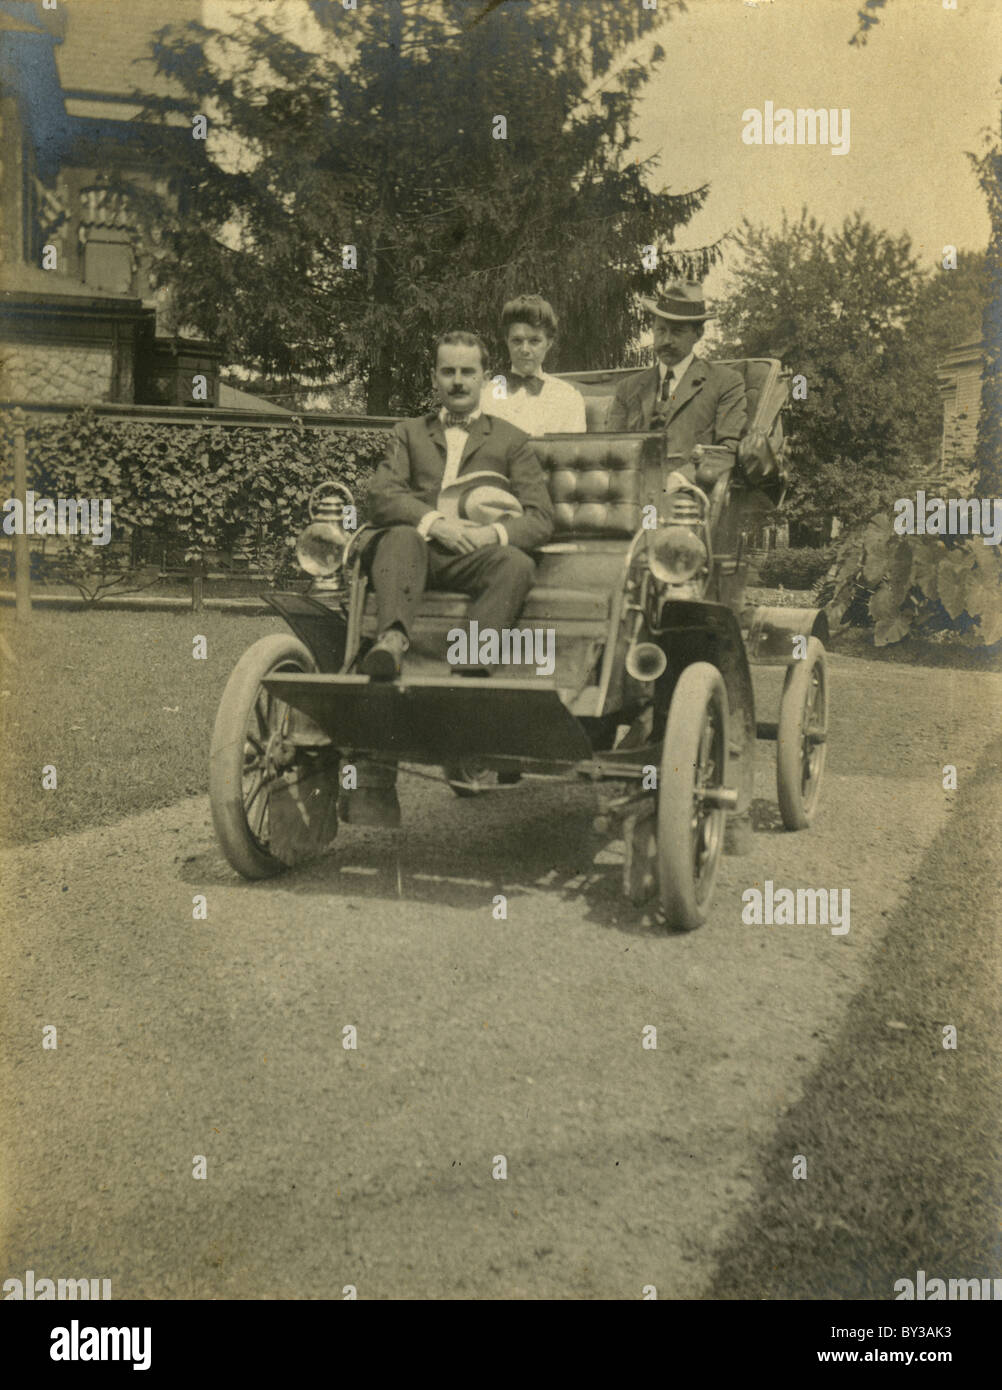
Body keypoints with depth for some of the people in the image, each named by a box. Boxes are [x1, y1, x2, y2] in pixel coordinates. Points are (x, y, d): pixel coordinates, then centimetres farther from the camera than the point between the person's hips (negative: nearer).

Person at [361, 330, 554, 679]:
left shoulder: (511, 439, 24)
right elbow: (380, 498, 9)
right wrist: (434, 522, -10)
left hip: (474, 558, 0)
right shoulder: (408, 433, 27)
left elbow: (540, 519, 12)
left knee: (517, 563, -32)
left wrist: (492, 534, -11)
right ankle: (392, 639, -53)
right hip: (418, 548, 1)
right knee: (401, 537, -33)